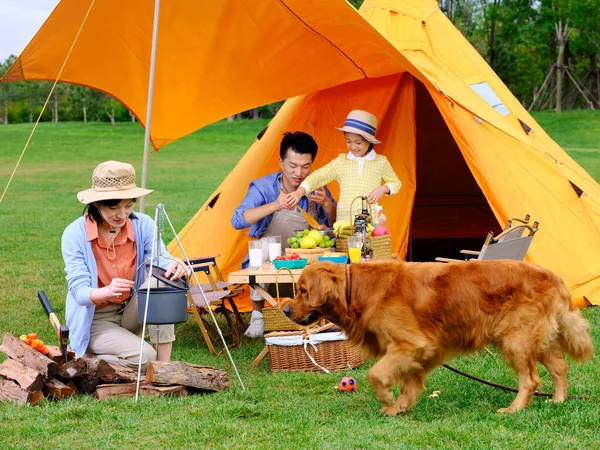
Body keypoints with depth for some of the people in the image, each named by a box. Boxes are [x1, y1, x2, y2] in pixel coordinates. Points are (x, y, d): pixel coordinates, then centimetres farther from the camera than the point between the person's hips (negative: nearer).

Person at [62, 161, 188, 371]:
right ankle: (86, 358, 0)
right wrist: (107, 292, -46)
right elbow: (79, 291, -23)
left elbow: (160, 260, -20)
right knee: (144, 357, -28)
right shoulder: (75, 234, -20)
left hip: (129, 312, 4)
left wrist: (173, 266, -47)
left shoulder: (143, 225, -10)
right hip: (94, 319, -4)